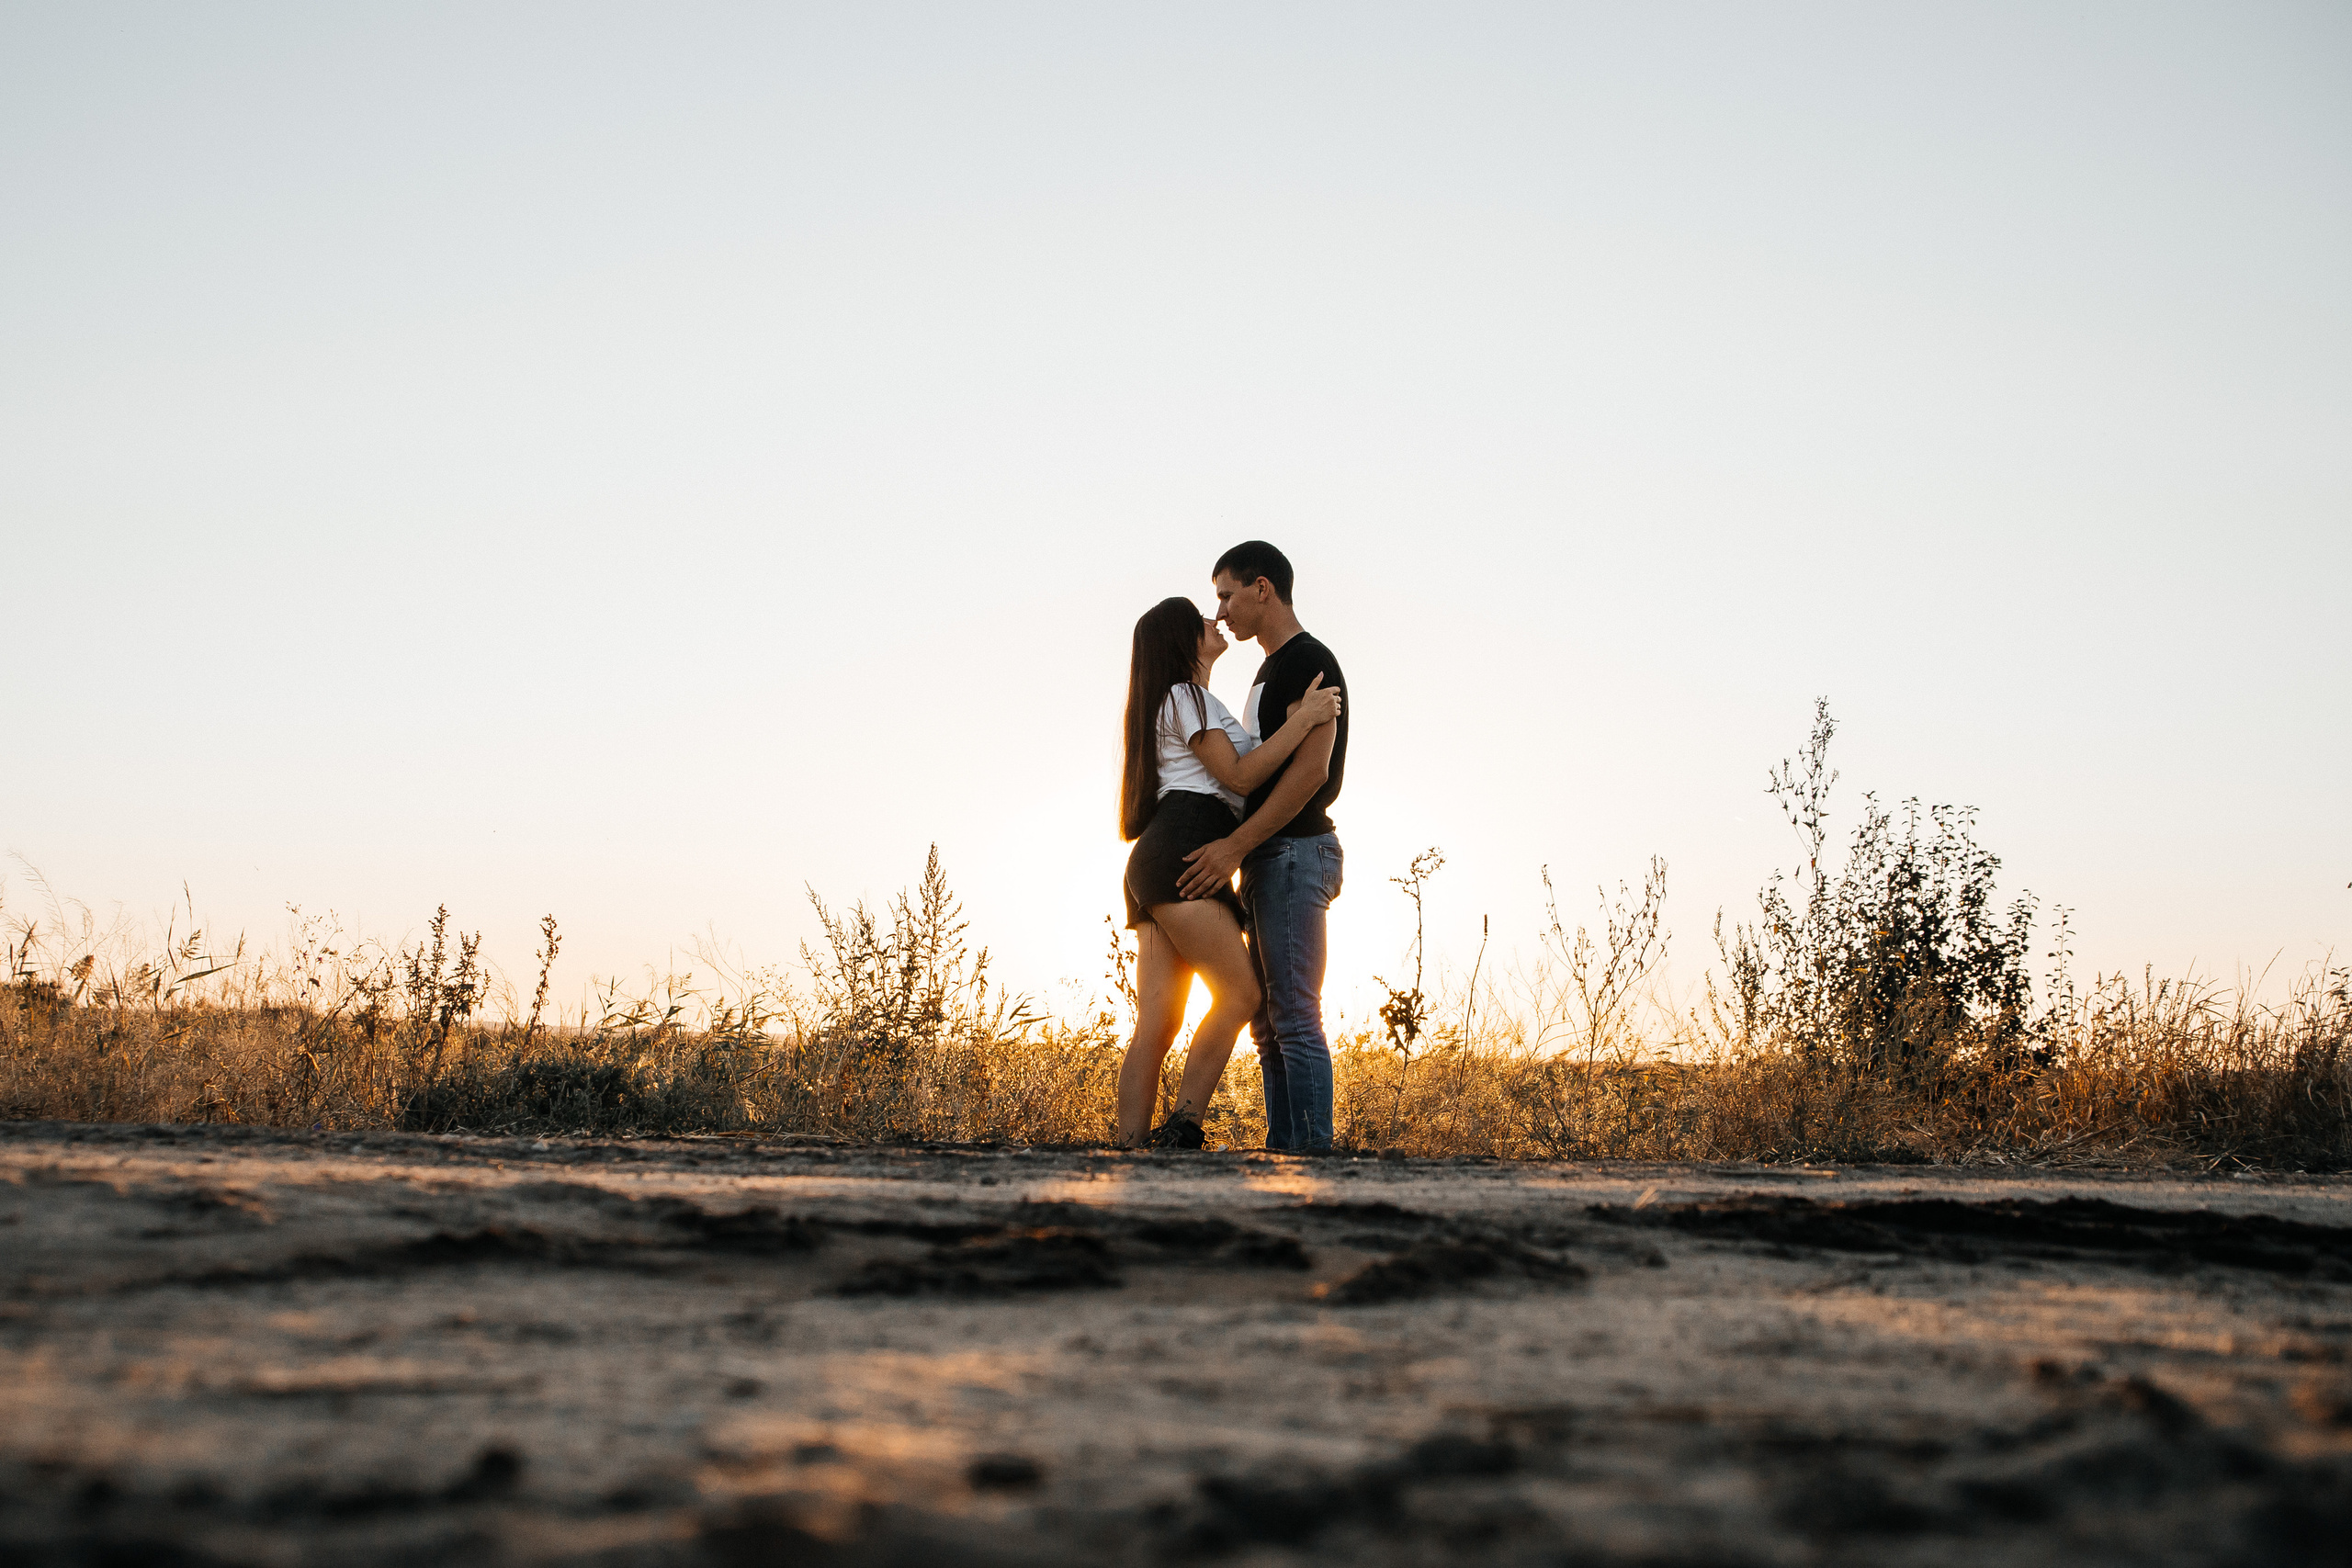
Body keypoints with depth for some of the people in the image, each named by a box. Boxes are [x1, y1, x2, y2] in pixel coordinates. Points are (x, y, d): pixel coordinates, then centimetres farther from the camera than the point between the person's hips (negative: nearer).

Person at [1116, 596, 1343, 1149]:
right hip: (1182, 853, -10)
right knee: (1240, 993, -15)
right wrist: (1305, 718, -6)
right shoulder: (1187, 697, 2)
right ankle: (1181, 1129, -21)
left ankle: (1129, 1151, -11)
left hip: (1155, 860, 10)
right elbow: (1239, 776, -6)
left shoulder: (1187, 702, 33)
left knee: (1156, 1025, -2)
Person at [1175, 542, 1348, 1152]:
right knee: (1268, 1020, 9)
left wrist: (1236, 845, -24)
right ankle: (1282, 1149, 10)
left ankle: (1311, 1148, -13)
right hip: (1267, 861, 10)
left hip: (1295, 852, -10)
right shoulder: (1270, 671, 21)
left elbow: (1310, 769, -20)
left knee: (1294, 1016, -13)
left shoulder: (1310, 661, -10)